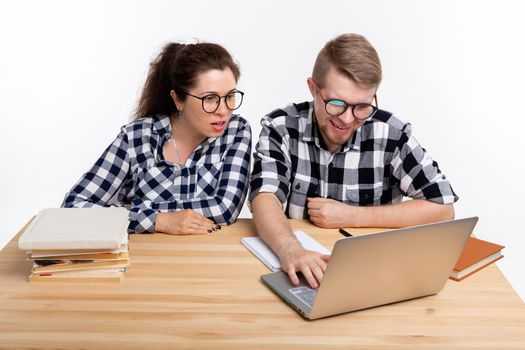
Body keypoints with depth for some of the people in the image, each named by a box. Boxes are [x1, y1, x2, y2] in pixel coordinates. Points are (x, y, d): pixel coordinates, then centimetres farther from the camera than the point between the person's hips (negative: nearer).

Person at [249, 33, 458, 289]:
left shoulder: (390, 134, -8)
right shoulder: (281, 126, -7)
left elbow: (442, 207, -7)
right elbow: (265, 198, -18)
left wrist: (352, 216, -12)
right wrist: (290, 251, -38)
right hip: (296, 271, 1)